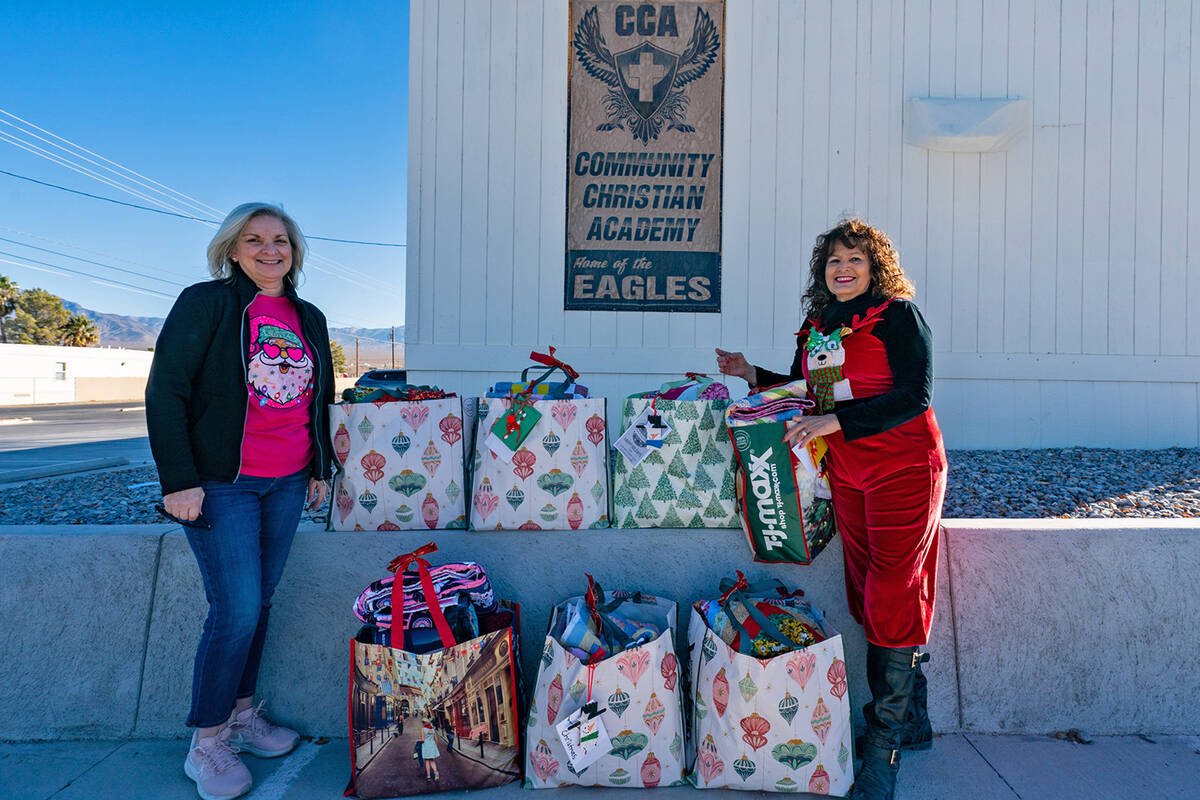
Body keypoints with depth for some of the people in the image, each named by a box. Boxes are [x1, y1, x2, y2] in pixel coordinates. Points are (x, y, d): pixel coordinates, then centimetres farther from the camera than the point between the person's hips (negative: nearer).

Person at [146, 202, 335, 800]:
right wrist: (179, 480, -13)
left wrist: (321, 468, 15)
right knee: (237, 610, -5)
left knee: (259, 600, 12)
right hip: (221, 483, -5)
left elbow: (319, 401, 18)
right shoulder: (204, 304, -4)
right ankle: (206, 744, 16)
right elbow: (165, 393, -8)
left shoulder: (310, 319, 11)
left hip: (287, 483, 5)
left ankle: (243, 713, 30)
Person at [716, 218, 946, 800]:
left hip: (904, 471, -6)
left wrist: (835, 421, -23)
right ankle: (913, 723, 29)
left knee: (891, 599, -6)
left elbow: (913, 396, -16)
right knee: (868, 597, 10)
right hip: (847, 477, 6)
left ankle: (886, 737, 12)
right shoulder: (815, 327, 12)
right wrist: (753, 375, 11)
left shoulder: (898, 315, -6)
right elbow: (806, 391, 22)